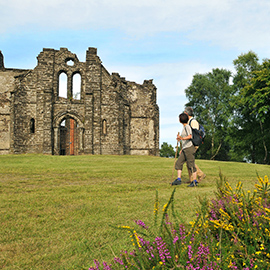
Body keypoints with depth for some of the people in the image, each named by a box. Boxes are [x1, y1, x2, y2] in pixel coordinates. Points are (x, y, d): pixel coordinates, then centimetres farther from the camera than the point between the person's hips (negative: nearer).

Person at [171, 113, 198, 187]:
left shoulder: (187, 127, -8)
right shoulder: (184, 127, 18)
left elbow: (190, 136, -24)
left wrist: (182, 138, -41)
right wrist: (182, 149, 25)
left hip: (189, 148, -9)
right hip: (185, 150, 9)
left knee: (191, 165, -6)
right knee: (178, 163, 4)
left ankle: (195, 181, 1)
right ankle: (178, 179, 4)